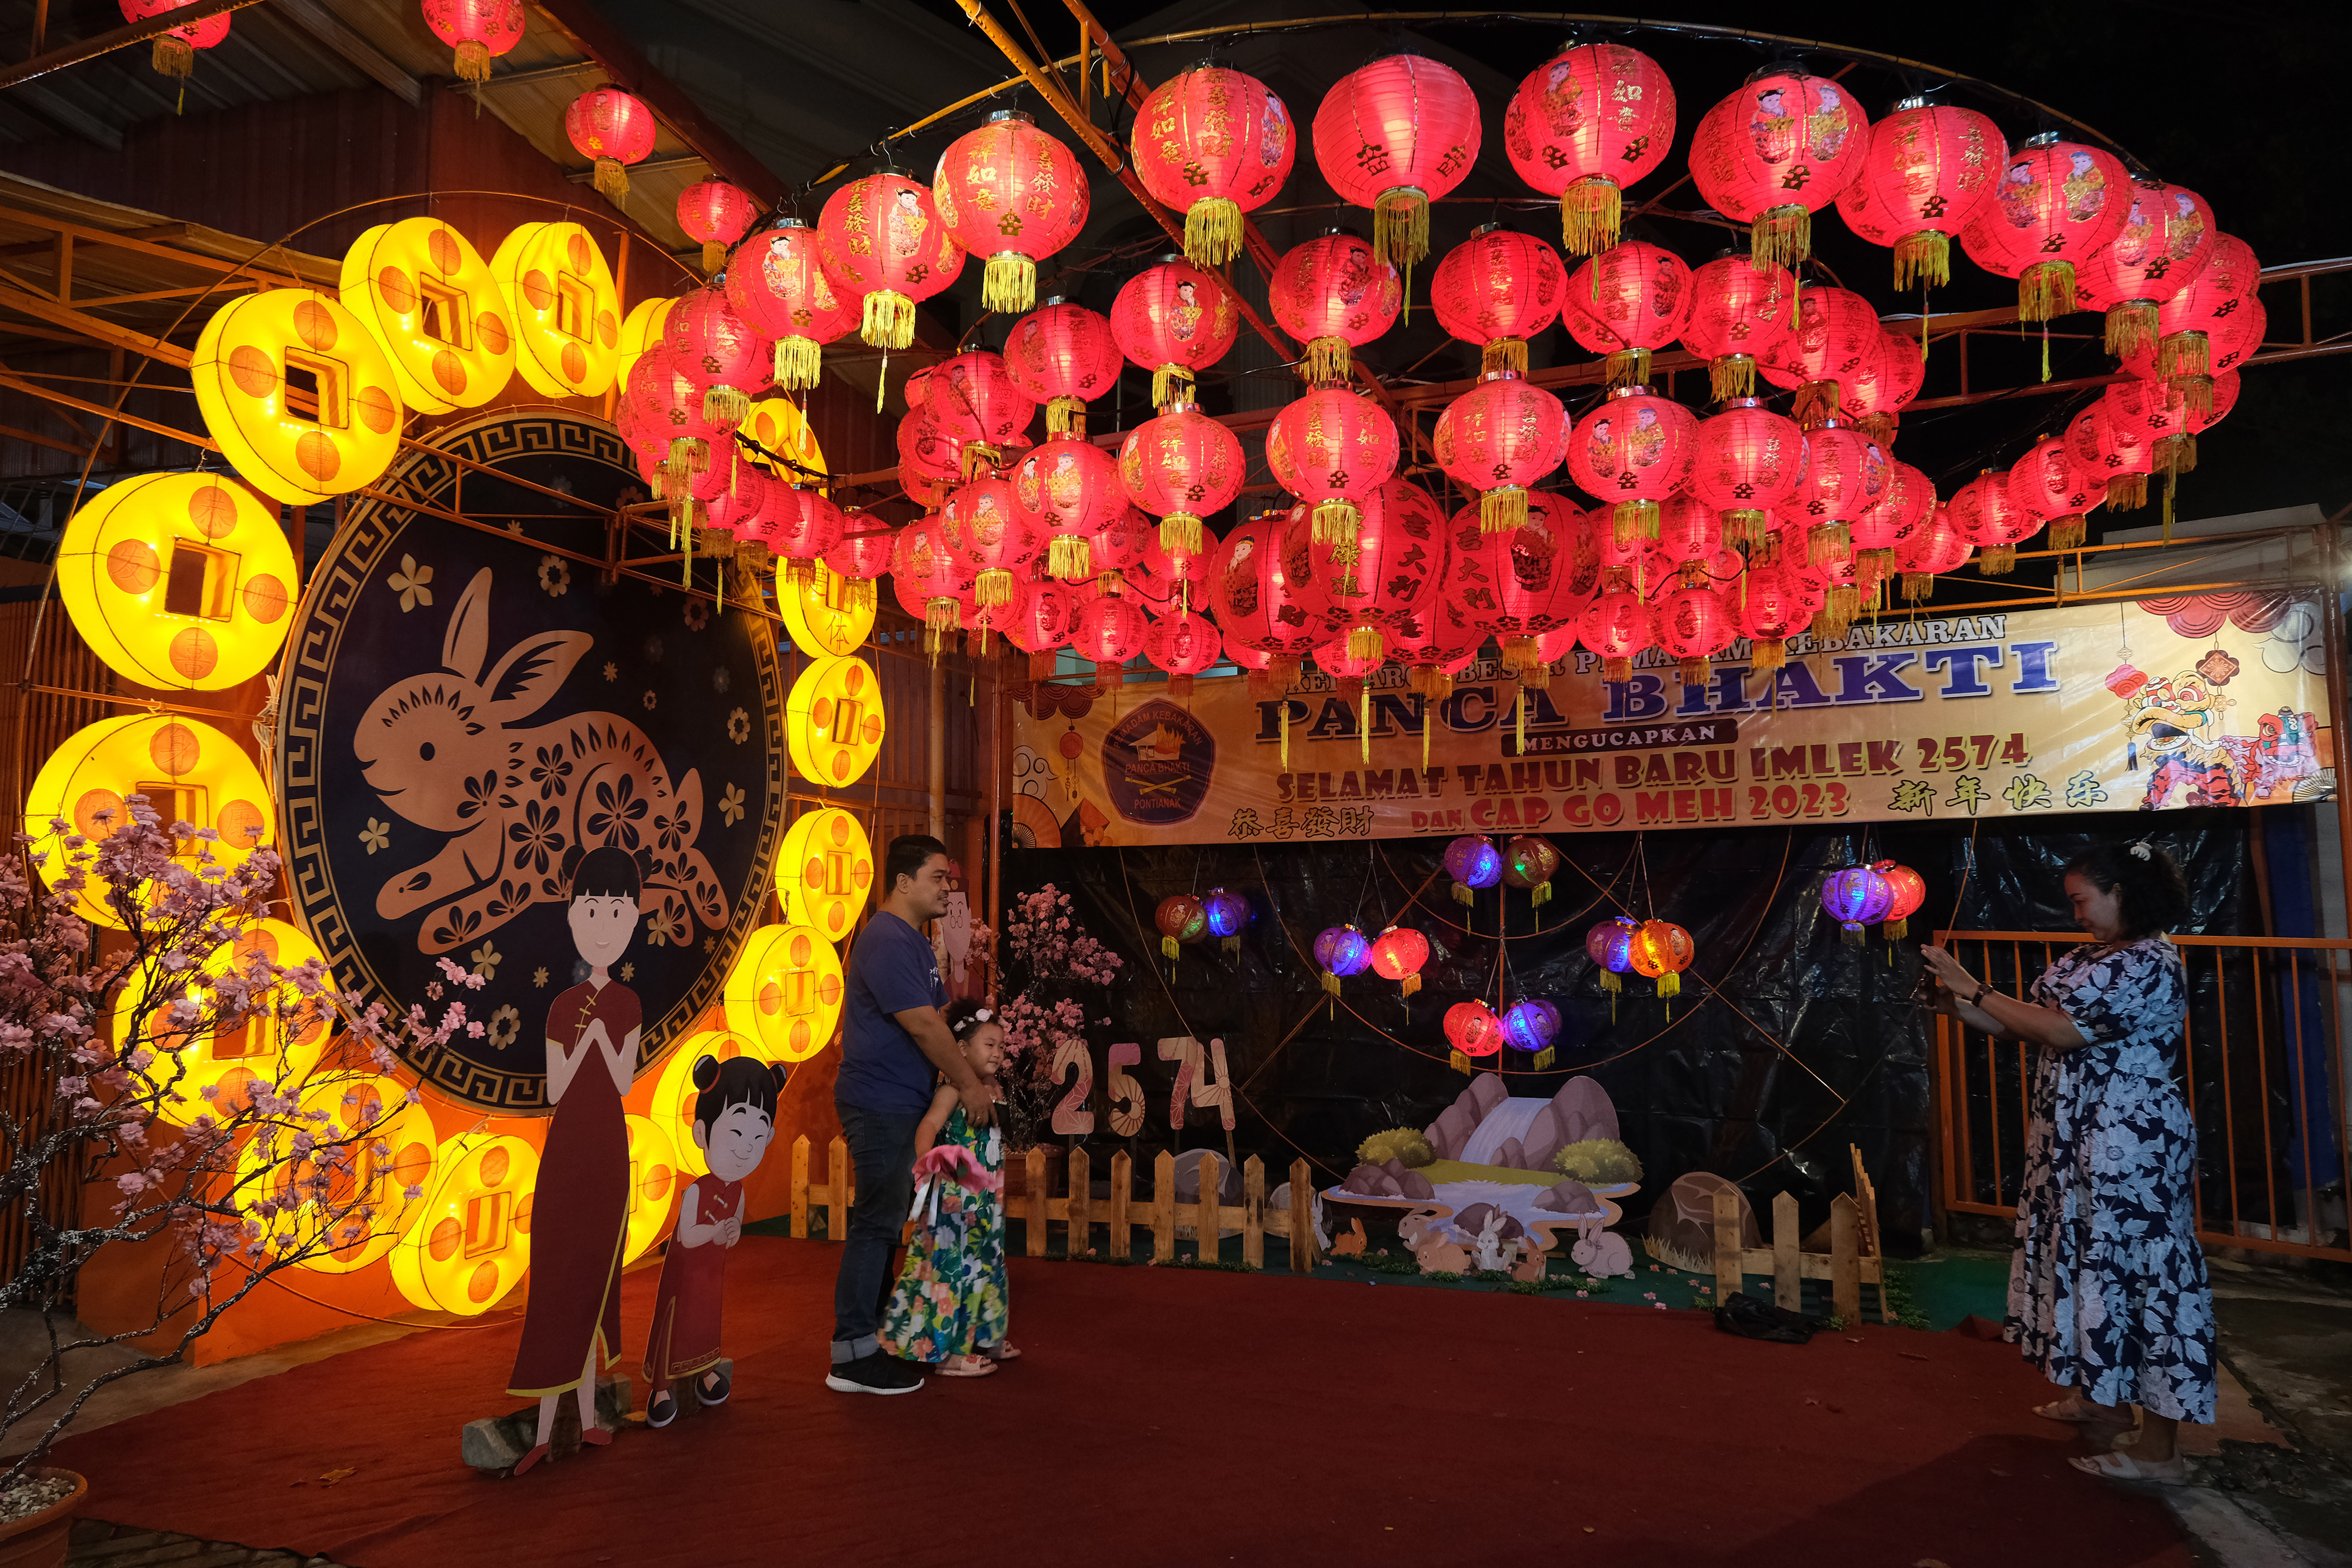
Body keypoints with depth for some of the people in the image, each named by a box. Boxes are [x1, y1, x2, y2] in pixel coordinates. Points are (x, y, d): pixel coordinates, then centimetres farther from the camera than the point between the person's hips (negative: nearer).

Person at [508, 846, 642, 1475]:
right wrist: (587, 1031, -16)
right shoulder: (564, 1007, -3)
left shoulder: (626, 1003, 0)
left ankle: (587, 1413, 18)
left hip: (608, 1149, 1)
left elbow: (624, 1082, -7)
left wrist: (601, 1030, -16)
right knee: (558, 1279, 1)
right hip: (566, 1148, -1)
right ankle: (547, 1427, 7)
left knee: (593, 1275, 8)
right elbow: (554, 1091, -6)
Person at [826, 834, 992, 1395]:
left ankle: (876, 1333, 26)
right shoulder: (886, 941, -18)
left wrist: (967, 1075, 11)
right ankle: (852, 1356, 2)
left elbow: (942, 1014, 19)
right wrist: (969, 1084, -13)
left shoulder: (913, 942, 16)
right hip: (880, 1105, -10)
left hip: (902, 1105, 10)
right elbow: (923, 1025, -21)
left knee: (886, 1221, 16)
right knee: (877, 1222, -6)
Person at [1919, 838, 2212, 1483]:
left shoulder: (2150, 964, -16)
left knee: (2140, 1271, -4)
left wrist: (1972, 988, -18)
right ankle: (2103, 1398, 33)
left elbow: (2061, 1030, -23)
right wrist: (1958, 1008, 0)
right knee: (2087, 1258, 17)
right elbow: (2026, 1029, 12)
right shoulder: (2087, 959, 13)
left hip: (2129, 1145, -10)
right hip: (2075, 1140, 10)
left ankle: (2158, 1448, 3)